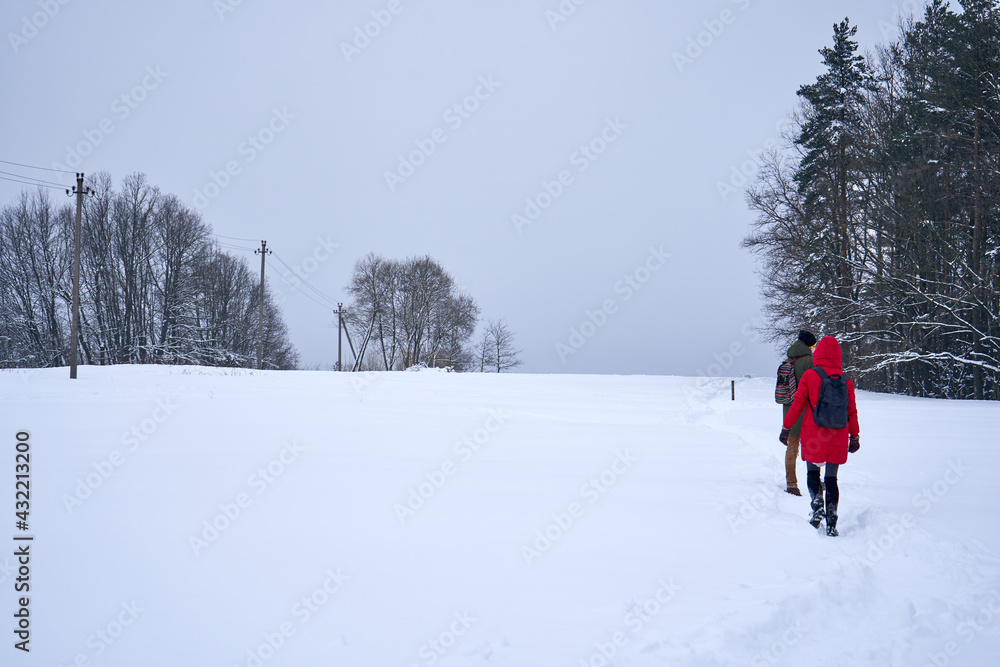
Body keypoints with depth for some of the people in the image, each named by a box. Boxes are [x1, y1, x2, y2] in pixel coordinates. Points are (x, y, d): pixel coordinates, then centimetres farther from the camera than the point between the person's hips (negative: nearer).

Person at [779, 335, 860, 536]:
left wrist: (786, 428, 5)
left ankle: (817, 506, -10)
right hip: (838, 437, 2)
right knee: (831, 478, 9)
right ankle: (831, 523, 2)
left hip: (813, 435, -2)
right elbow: (852, 411, 7)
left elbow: (797, 404, -4)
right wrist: (855, 437, 16)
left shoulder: (809, 375, -6)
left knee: (812, 472, 15)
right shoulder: (846, 380, 2)